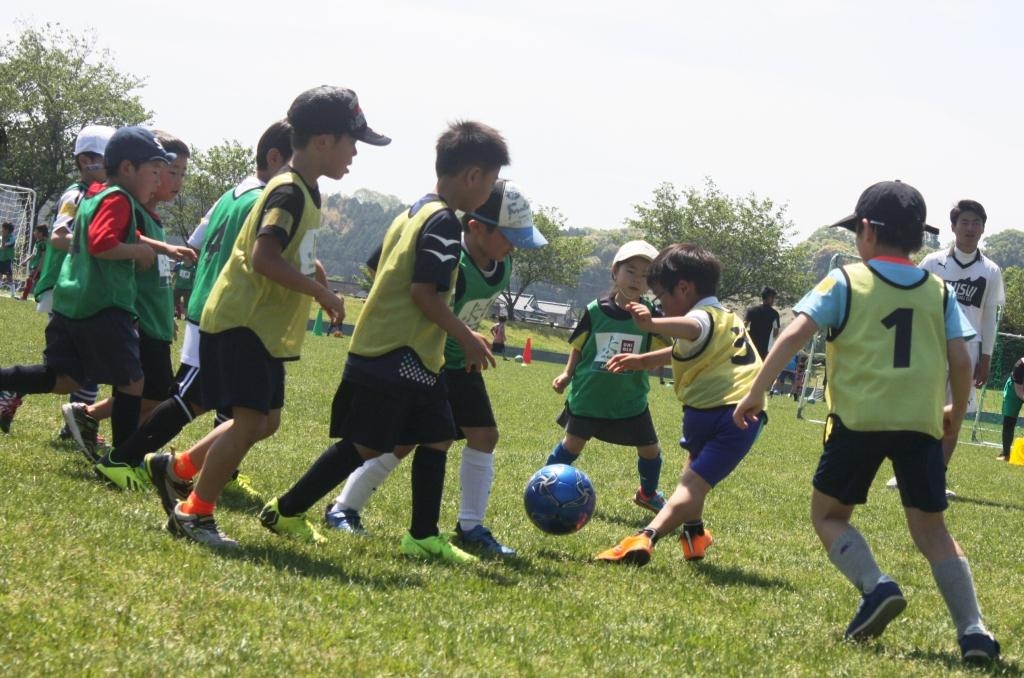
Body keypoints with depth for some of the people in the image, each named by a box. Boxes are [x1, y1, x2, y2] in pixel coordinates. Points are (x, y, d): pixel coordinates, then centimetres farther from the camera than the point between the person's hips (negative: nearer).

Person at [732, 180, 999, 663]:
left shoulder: (845, 282, 2)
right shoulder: (939, 292, 10)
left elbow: (794, 335, -7)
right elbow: (961, 362, 4)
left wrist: (756, 392, -3)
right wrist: (956, 412, 22)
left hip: (859, 419, -3)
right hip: (921, 424, 3)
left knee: (828, 514, 14)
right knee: (930, 528, 11)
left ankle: (875, 586, -12)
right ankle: (972, 629, -5)